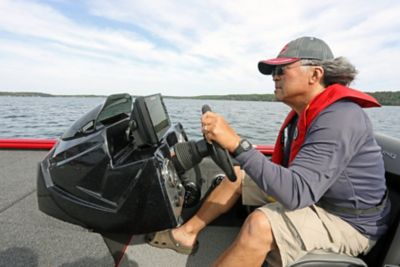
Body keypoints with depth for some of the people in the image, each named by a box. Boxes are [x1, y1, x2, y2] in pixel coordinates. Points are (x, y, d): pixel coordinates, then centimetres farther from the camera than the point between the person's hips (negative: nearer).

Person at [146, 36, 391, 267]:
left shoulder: (340, 118, -28)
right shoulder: (304, 113, 0)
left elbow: (297, 194, -36)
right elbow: (288, 170, 4)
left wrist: (237, 144, -40)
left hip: (348, 221, -8)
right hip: (312, 194, 9)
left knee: (260, 224, -35)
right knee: (238, 176, 6)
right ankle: (186, 233, 15)